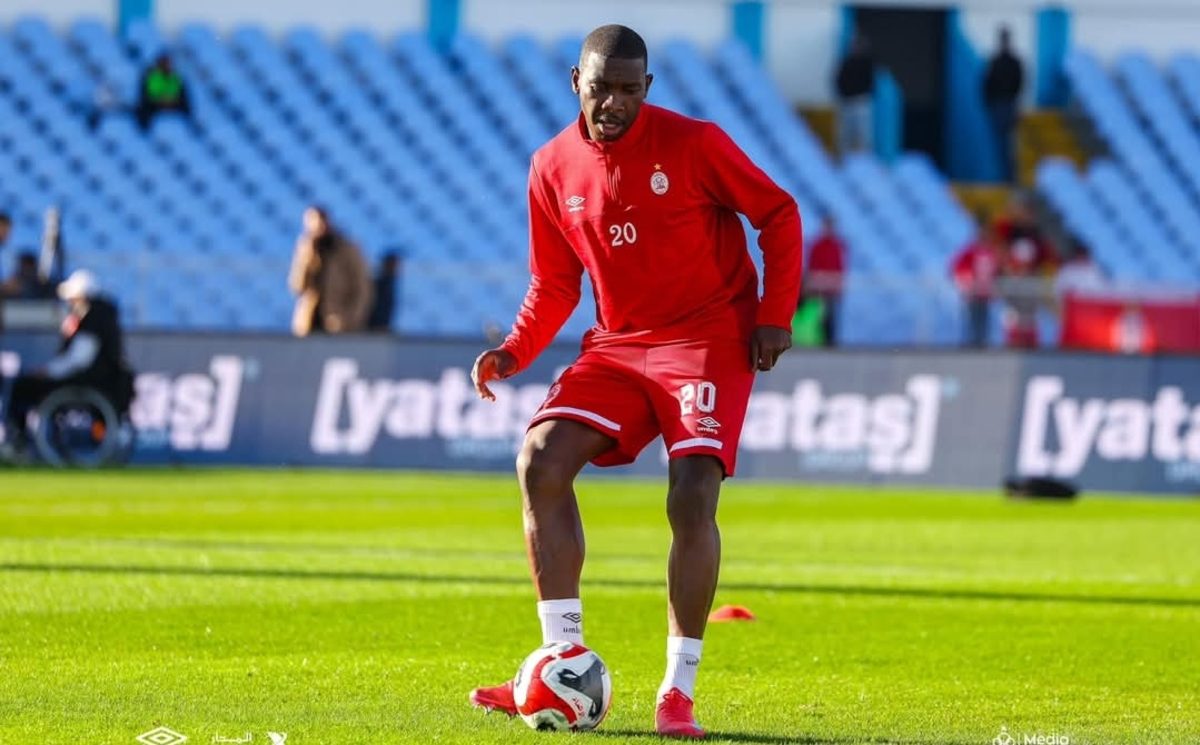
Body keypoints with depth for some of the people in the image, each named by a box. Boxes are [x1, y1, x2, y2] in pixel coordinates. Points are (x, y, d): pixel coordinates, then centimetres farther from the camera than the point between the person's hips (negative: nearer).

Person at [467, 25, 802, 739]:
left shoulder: (695, 144, -11)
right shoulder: (553, 168, 2)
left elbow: (778, 214, -1)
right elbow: (555, 284, 12)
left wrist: (776, 317, -9)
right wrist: (515, 351, -4)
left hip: (708, 338, -5)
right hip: (618, 345, 5)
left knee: (691, 498, -19)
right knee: (541, 463, -14)